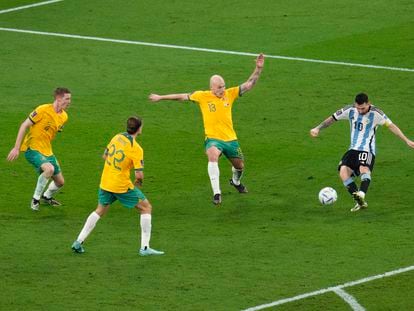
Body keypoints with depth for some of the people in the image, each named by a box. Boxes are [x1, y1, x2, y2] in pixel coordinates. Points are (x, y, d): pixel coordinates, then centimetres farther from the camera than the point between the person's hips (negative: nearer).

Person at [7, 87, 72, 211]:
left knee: (60, 182, 10)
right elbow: (24, 125, -14)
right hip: (32, 149, -8)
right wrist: (16, 148, -16)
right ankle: (35, 199, -15)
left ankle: (46, 197, 43)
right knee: (49, 168, -33)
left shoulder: (64, 116, 4)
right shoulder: (43, 110, -18)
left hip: (47, 151, 8)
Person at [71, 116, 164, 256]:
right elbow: (139, 174, -20)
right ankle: (145, 247, 4)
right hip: (122, 186, -6)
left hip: (105, 183, 6)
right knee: (146, 208, 8)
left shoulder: (117, 137, 1)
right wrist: (139, 181, 2)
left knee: (100, 210, 25)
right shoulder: (136, 149, -18)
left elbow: (105, 156, 15)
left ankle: (79, 242, 20)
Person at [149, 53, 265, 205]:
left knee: (240, 166, 17)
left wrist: (258, 69, -15)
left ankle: (236, 181, 55)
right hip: (213, 139, -4)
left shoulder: (230, 94, -1)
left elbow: (249, 85, -1)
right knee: (213, 156, -35)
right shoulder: (203, 96, -6)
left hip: (230, 139, 4)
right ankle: (216, 193, -34)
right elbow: (182, 96, 6)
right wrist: (161, 97, 13)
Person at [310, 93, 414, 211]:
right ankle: (360, 203, -13)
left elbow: (391, 126, -2)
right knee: (343, 171, -19)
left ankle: (361, 194, -55)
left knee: (364, 168, -35)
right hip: (353, 149, 4)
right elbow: (332, 118, 12)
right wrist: (318, 128, 3)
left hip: (367, 150, -4)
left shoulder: (376, 113, -7)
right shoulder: (350, 110, 2)